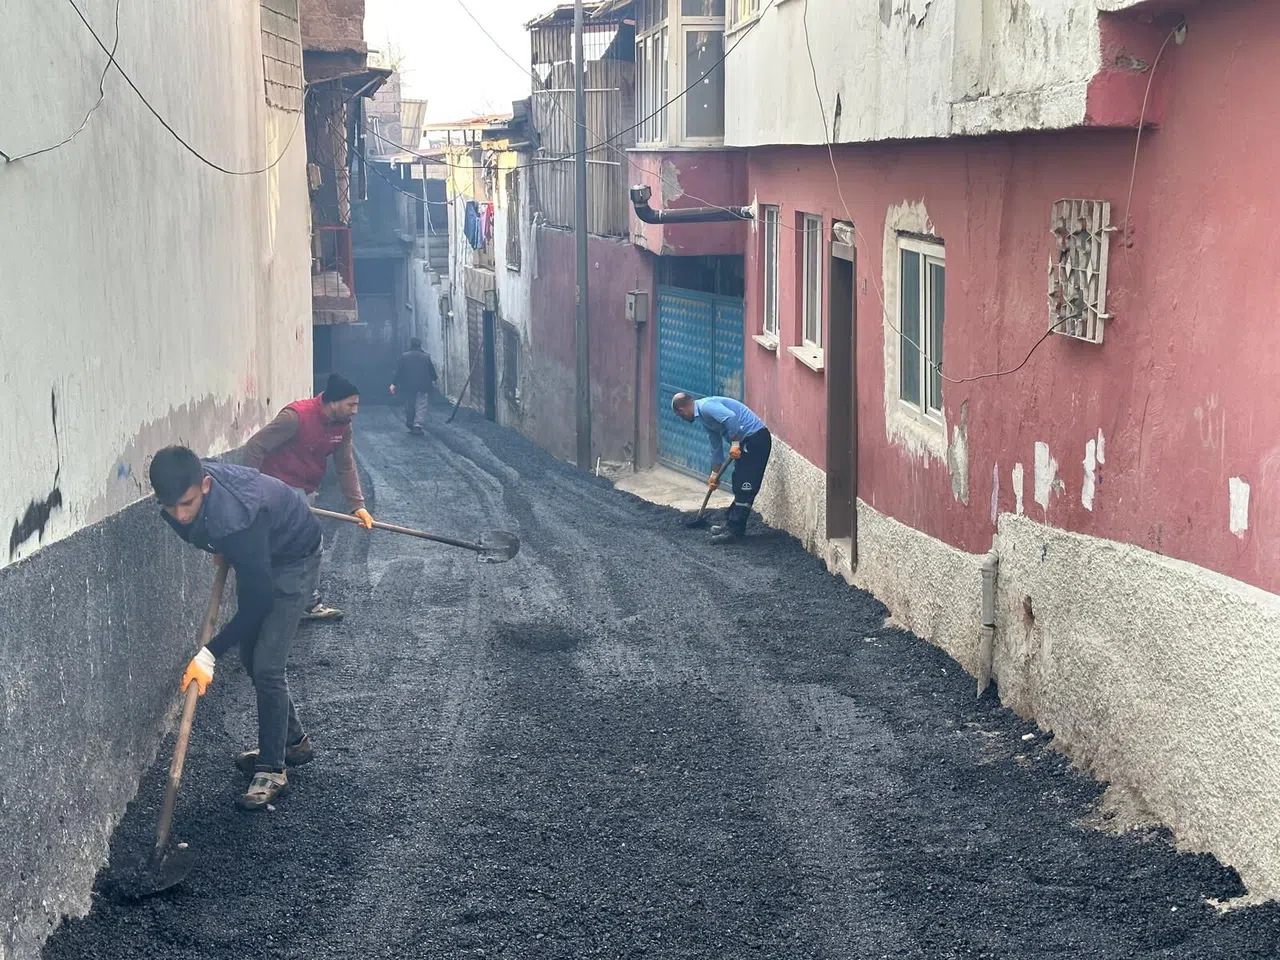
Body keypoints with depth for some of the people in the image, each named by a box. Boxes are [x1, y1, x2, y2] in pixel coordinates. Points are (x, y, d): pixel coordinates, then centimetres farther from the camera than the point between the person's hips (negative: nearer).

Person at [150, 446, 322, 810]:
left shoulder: (237, 517, -43)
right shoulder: (185, 488, -22)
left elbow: (258, 603, -35)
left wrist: (208, 655, -33)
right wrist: (219, 549, 3)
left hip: (293, 558, -8)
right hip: (257, 558, 8)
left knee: (266, 665, -13)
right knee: (250, 655, 14)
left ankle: (272, 769, 0)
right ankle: (293, 740, 32)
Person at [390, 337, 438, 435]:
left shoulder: (404, 356, -2)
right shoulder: (426, 357, 2)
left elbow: (398, 371, -4)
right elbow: (432, 370, 11)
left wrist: (394, 384, 0)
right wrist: (433, 380, 30)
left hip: (408, 386, 1)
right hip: (423, 386, -1)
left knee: (409, 406, 15)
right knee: (421, 406, -1)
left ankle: (409, 424, 23)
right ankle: (417, 425, -11)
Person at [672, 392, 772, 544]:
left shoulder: (705, 407, -12)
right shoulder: (704, 415, 20)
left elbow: (730, 418, -28)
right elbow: (716, 447, 28)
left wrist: (735, 444, -20)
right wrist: (715, 474, 34)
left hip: (755, 439, -10)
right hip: (748, 441, 10)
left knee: (744, 489, -6)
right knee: (739, 487, 17)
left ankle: (734, 531, -5)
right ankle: (730, 524, 25)